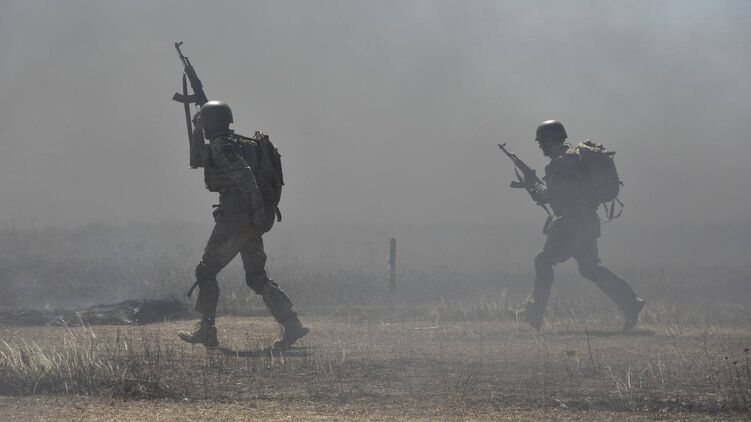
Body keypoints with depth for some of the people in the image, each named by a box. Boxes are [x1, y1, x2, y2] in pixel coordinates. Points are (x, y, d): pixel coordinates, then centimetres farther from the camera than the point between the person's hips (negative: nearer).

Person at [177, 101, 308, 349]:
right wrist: (197, 132, 25)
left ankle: (206, 332, 5)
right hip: (254, 219, 9)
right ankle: (292, 325, -3)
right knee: (256, 277, 10)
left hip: (237, 216, -9)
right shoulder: (232, 144, 20)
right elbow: (196, 160, 35)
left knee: (206, 271, 3)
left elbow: (244, 173, -25)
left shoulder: (221, 146, -10)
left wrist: (257, 208, -30)